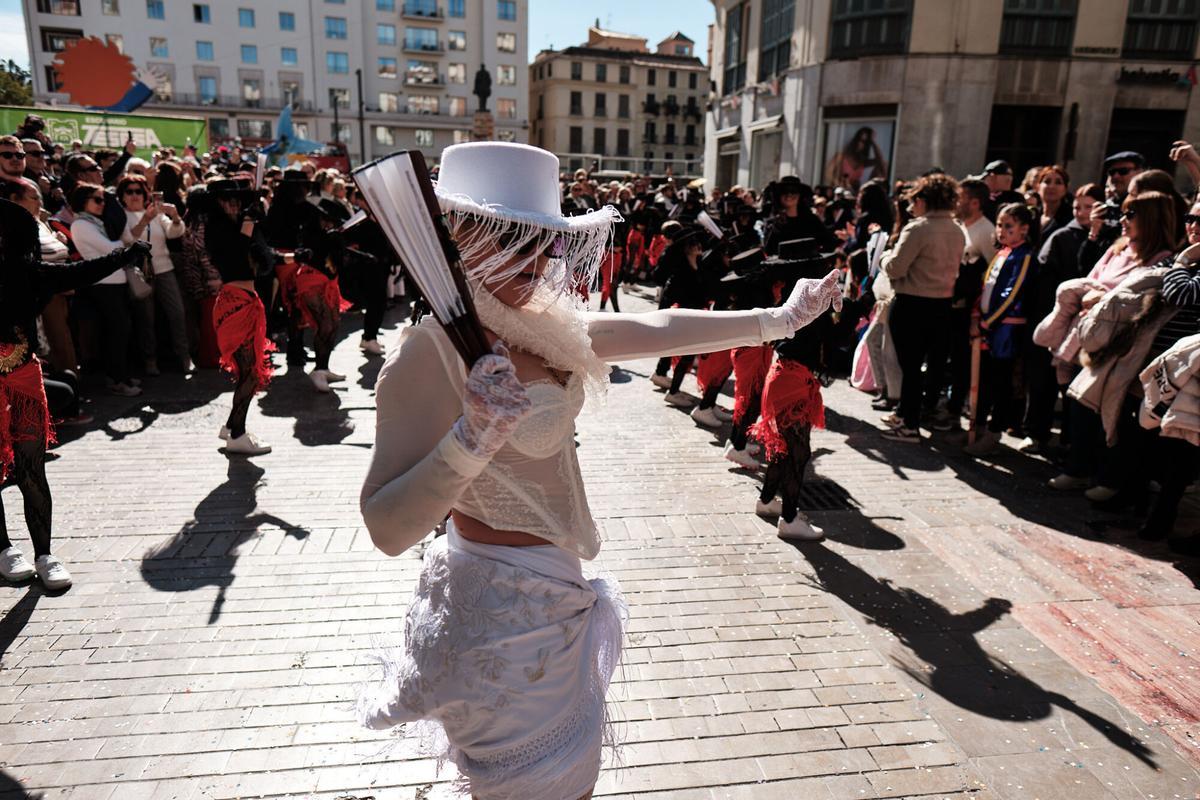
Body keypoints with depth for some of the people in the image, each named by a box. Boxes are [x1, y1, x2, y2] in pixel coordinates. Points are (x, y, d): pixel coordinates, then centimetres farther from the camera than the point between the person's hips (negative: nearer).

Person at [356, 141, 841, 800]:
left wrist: (779, 319, 12)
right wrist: (472, 438, -43)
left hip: (551, 592, 8)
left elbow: (657, 330, 7)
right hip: (506, 612, -8)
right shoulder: (429, 354, -24)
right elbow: (388, 529, -29)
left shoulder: (537, 326, 0)